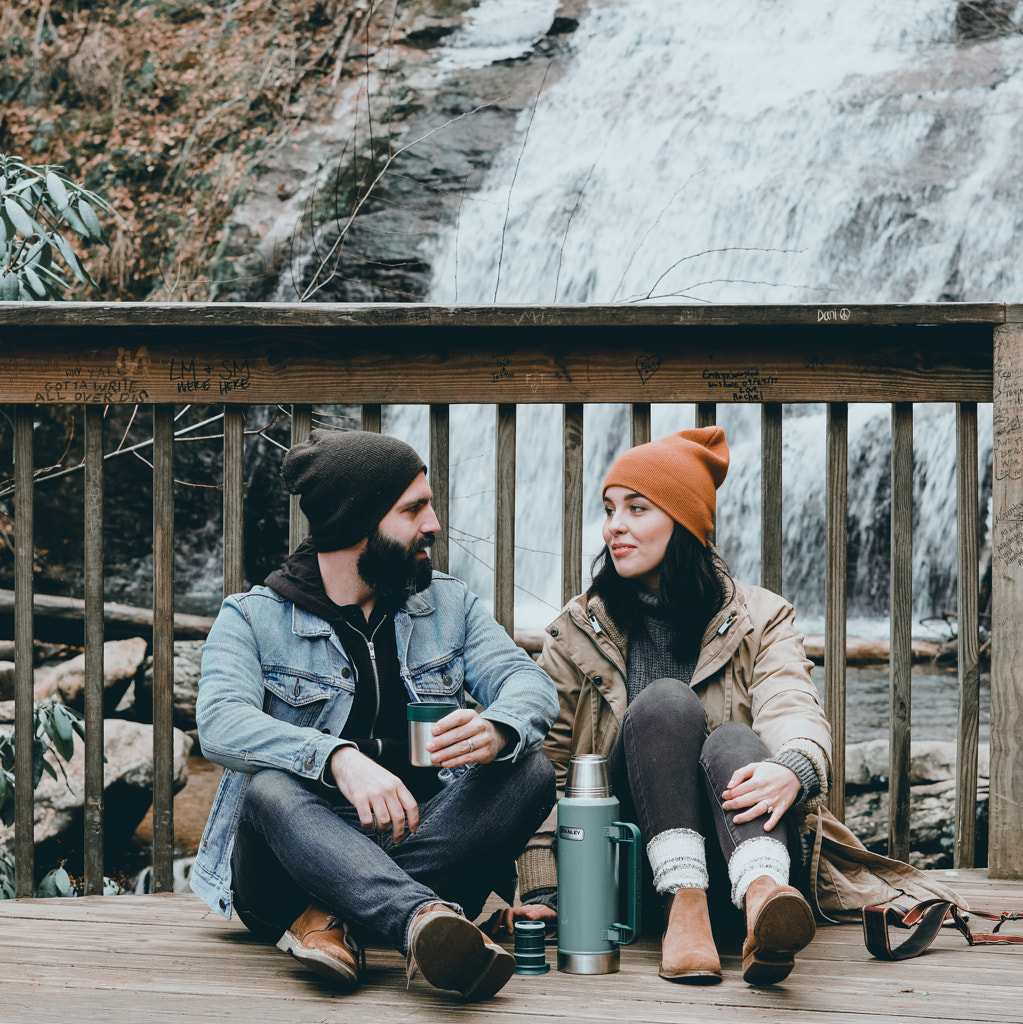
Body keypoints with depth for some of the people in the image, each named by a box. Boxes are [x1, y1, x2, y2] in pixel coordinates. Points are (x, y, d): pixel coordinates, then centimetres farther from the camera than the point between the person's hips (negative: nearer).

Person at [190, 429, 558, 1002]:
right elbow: (222, 723, -17)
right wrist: (339, 759, -36)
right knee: (270, 789, -34)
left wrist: (497, 730, -28)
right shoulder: (252, 619, 2)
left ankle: (338, 918, -33)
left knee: (530, 772, -20)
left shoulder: (451, 605, 14)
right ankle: (429, 921, -58)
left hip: (425, 837, 3)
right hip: (294, 869, -3)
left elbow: (529, 682, -2)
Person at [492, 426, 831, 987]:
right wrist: (542, 892, -8)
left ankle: (763, 895, -62)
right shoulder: (579, 632, 12)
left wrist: (794, 768, -37)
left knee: (735, 742, -31)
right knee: (666, 701, -23)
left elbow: (793, 708, -12)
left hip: (742, 844, 0)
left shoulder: (759, 620, 8)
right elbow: (543, 765, 6)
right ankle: (682, 904, -41)